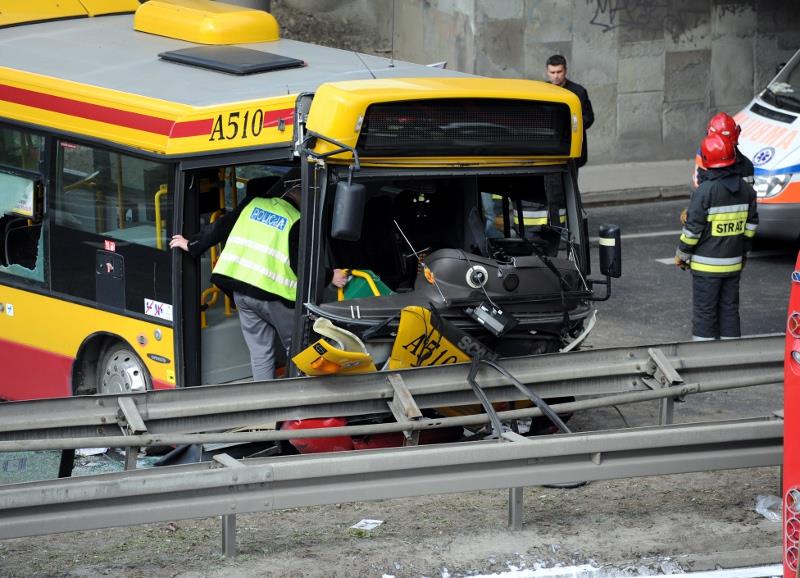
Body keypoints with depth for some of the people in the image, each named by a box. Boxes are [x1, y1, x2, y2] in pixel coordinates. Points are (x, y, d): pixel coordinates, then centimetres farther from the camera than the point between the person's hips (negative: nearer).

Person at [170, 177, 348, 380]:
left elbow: (222, 227, 11)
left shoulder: (254, 204, 12)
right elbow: (300, 265, -6)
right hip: (271, 294, -5)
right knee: (295, 347, 11)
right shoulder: (297, 222, -2)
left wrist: (192, 244, 22)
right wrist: (330, 277, 6)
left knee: (260, 352, 10)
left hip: (239, 289, 5)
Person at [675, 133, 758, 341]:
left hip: (706, 264, -5)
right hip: (734, 263, 5)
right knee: (729, 308, 15)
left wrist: (682, 254, -1)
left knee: (704, 311, 2)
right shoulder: (746, 189, 1)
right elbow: (751, 224, 10)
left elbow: (692, 229, -15)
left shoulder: (704, 191, -18)